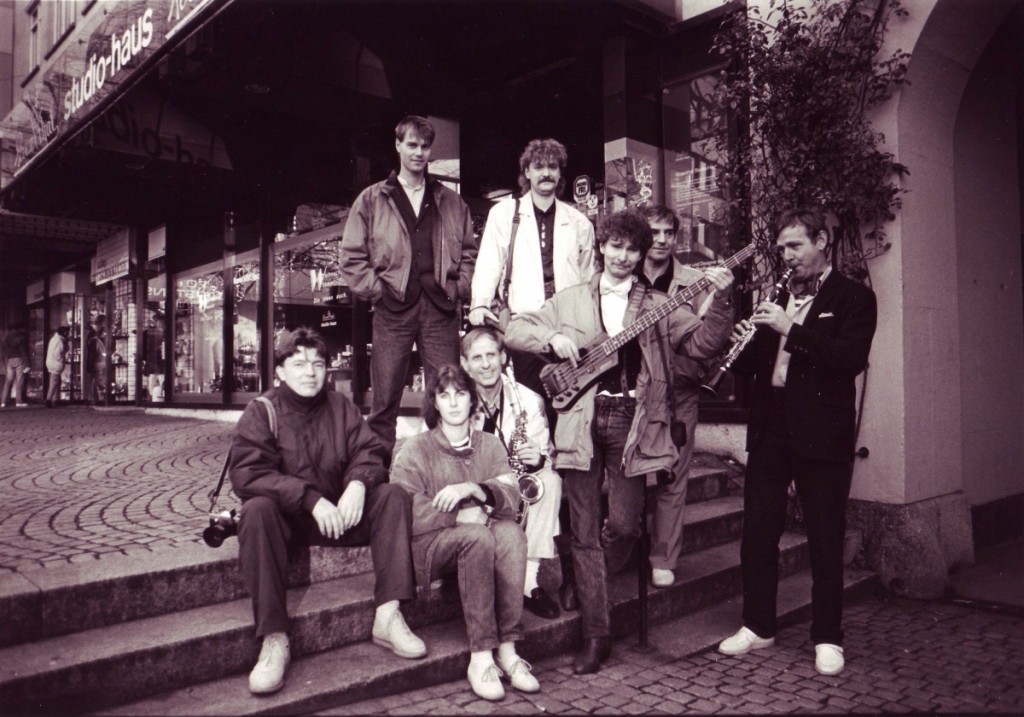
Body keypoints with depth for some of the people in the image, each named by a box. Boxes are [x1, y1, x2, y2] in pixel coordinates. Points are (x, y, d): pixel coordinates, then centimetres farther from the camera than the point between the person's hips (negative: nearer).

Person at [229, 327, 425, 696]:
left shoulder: (340, 406, 6)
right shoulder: (261, 411, -5)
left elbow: (369, 452, 0)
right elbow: (246, 474, -18)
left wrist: (358, 483, -25)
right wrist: (311, 499, -28)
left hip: (339, 512, 3)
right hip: (287, 519, -3)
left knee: (393, 494, -17)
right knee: (257, 510, -34)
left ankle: (388, 615, -21)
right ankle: (274, 640, -32)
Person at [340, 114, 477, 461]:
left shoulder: (451, 202, 16)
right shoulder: (371, 200, 10)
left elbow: (469, 253, 16)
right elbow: (351, 257, 6)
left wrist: (459, 289, 2)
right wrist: (377, 291, -4)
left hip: (441, 308, 2)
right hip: (393, 309, -1)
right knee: (384, 401, 1)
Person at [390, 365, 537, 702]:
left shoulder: (490, 445, 13)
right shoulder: (415, 449, 2)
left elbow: (511, 497, -3)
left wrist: (473, 489, -21)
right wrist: (459, 516, -18)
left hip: (483, 537, 3)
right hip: (429, 547, -3)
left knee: (512, 533, -29)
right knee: (478, 536, -34)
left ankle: (508, 650, -27)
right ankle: (480, 658, -30)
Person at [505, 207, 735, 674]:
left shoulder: (657, 307, 12)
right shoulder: (569, 301, 14)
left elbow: (701, 344, 2)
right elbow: (515, 330, 13)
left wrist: (720, 301, -11)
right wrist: (553, 338, -5)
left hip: (632, 422, -1)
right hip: (582, 423, 1)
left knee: (623, 526, -8)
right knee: (584, 535, 2)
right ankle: (595, 636, 13)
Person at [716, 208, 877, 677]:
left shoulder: (853, 297, 0)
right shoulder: (775, 295, 15)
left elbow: (852, 358, -17)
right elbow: (751, 365, 15)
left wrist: (790, 329, -22)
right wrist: (744, 342, -7)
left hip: (822, 432, -5)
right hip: (770, 427, 5)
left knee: (825, 538, 4)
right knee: (758, 530, 9)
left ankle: (828, 638, 20)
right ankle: (758, 626, 25)